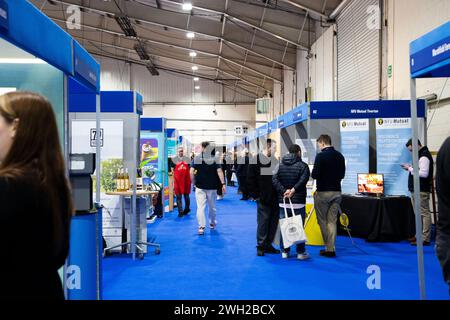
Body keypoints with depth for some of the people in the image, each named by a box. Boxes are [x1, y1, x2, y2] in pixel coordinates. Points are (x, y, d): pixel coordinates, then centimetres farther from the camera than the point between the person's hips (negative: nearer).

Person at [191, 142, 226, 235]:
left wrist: (194, 182, 1)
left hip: (200, 187, -1)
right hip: (212, 187, 1)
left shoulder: (196, 158, -2)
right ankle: (212, 223, 32)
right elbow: (219, 171, -10)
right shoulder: (214, 159, -2)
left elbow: (191, 172, -10)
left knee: (200, 207, -2)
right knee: (212, 207, 16)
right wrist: (223, 184, -10)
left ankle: (201, 227, -8)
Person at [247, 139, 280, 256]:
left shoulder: (274, 160, 11)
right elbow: (250, 180, -6)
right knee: (263, 222, -2)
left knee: (273, 222, 8)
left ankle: (268, 245, 20)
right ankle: (261, 246, 10)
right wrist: (255, 195, -8)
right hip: (263, 199, -6)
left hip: (274, 198, 6)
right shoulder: (256, 160, -5)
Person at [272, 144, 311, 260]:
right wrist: (293, 190, -18)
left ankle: (284, 251, 14)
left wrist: (283, 190, -10)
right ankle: (301, 252, 7)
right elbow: (303, 180, -19)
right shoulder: (303, 165, -3)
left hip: (283, 202, 4)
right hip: (298, 202, -4)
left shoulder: (280, 165, 9)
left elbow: (274, 180, -4)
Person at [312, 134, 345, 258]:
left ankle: (328, 247, 11)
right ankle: (331, 249, 9)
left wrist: (313, 174, 6)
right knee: (332, 221, 9)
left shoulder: (321, 156, -12)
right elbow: (342, 175, 13)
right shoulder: (340, 155, 6)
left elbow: (314, 175, -15)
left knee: (322, 221, 7)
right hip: (336, 192, 5)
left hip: (323, 192, -5)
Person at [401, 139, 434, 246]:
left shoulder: (424, 156, -13)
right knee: (418, 214, 15)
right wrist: (410, 168, 7)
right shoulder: (419, 155, 18)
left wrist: (411, 169, -15)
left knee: (424, 213, -6)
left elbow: (424, 173, -22)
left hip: (421, 190, -10)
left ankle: (425, 239, -4)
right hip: (415, 190, 10)